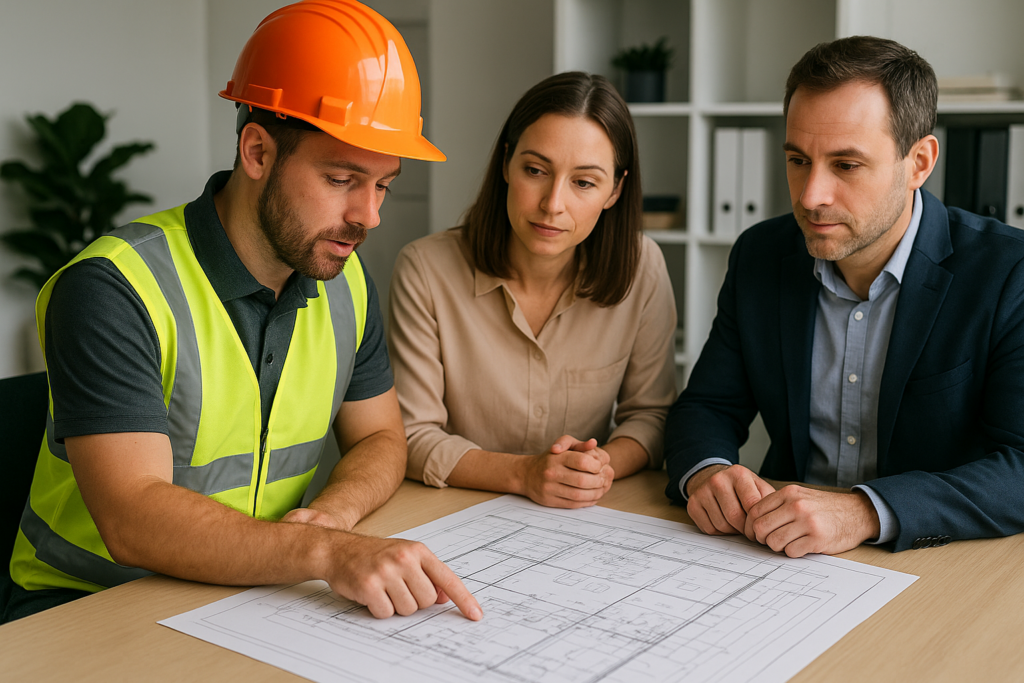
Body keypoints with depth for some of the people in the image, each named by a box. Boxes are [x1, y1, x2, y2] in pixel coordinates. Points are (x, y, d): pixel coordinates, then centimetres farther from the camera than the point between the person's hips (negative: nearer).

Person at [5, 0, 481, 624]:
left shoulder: (345, 281, 4)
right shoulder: (115, 291, -18)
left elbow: (379, 438, 12)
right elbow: (132, 519, -26)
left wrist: (334, 512, -11)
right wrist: (326, 552, -39)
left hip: (262, 590, 5)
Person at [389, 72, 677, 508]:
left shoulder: (642, 269, -6)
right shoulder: (425, 270, -11)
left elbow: (650, 412, 4)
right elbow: (411, 438, -8)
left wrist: (604, 465, -17)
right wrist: (522, 474, -22)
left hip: (589, 524, 4)